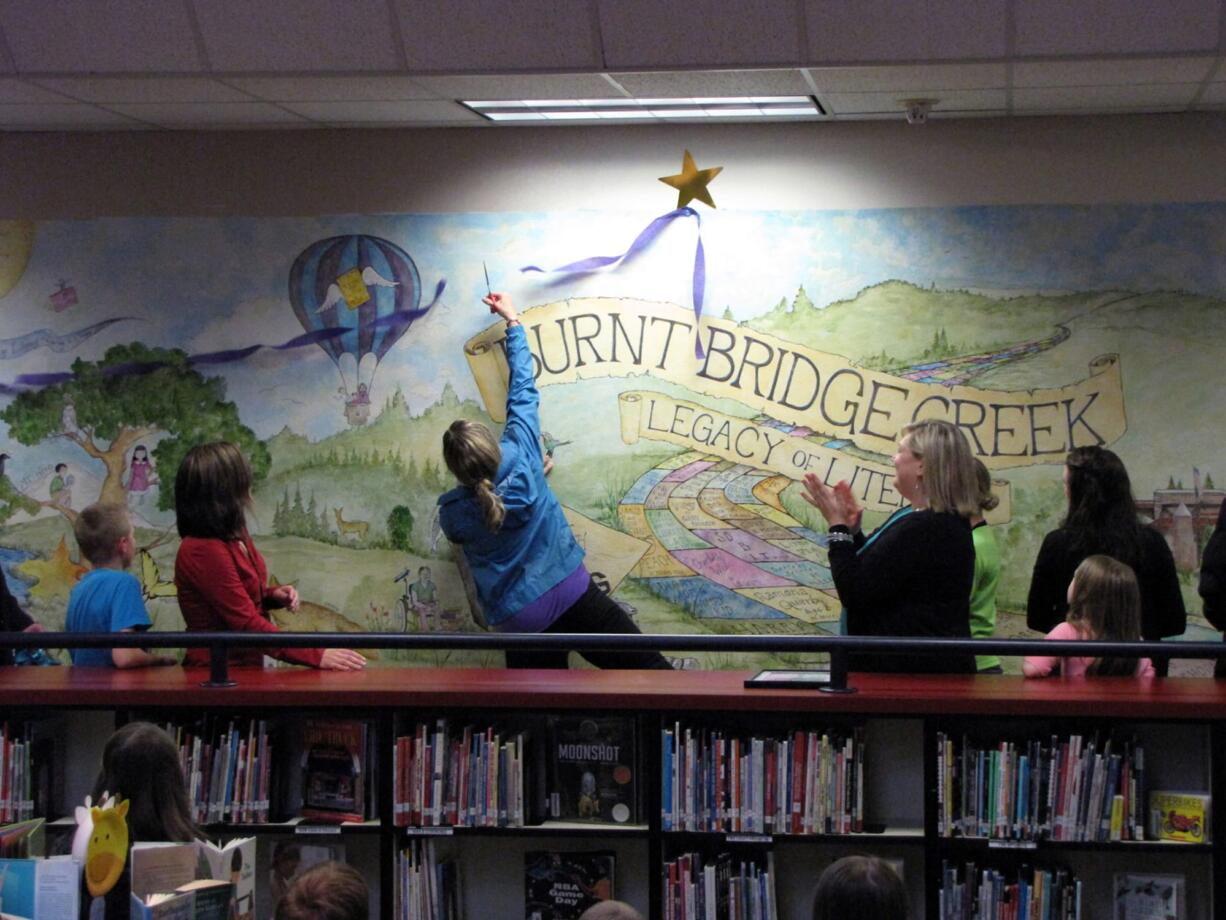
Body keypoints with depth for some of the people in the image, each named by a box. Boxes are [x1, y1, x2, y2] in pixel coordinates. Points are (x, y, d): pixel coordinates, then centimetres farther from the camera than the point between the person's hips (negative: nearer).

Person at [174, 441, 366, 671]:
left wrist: (272, 596, 6)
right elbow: (247, 624, -20)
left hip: (245, 666, 8)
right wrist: (317, 656, -24)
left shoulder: (235, 538, 9)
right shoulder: (203, 551, -18)